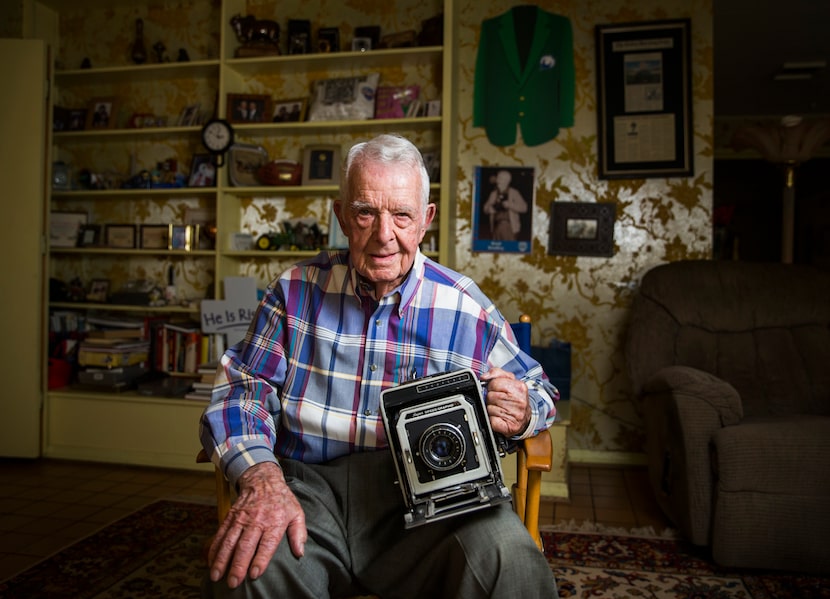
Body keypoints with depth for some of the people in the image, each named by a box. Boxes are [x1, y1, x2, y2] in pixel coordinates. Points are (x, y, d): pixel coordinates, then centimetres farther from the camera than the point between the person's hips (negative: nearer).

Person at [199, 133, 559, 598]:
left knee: (508, 559, -29)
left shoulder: (466, 308, 3)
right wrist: (261, 476, -18)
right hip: (309, 486, 1)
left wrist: (521, 412, -13)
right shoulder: (298, 289, 5)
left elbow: (537, 387, 13)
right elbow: (243, 387, 2)